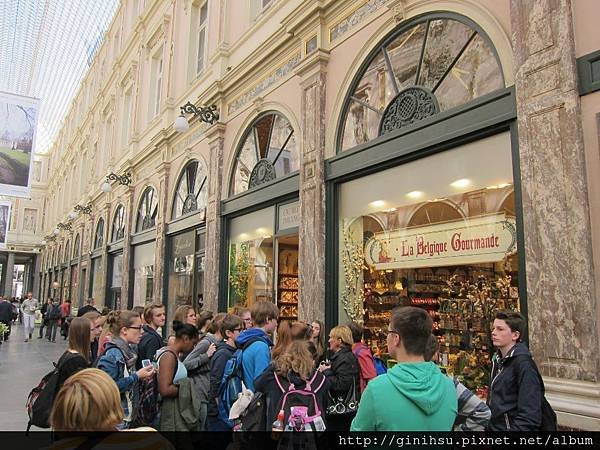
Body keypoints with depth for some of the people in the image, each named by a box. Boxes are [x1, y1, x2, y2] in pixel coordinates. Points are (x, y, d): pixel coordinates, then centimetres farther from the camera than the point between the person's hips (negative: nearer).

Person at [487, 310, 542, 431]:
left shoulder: (524, 364, -18)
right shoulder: (497, 360, 7)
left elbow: (529, 413, -22)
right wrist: (487, 426, 8)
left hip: (510, 427, -7)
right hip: (493, 426, 7)